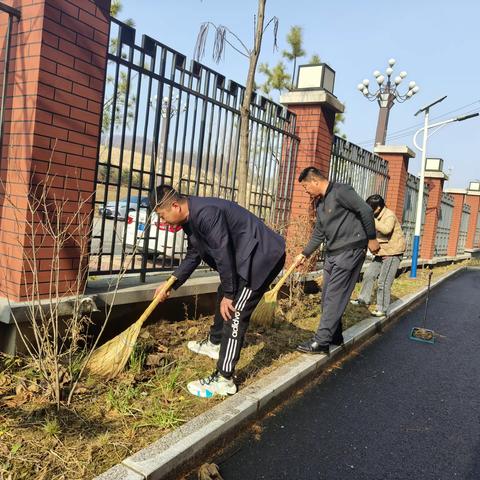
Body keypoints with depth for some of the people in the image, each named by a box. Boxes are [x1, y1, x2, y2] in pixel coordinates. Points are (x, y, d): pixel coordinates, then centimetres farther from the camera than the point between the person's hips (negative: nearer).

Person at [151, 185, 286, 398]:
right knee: (222, 296, 24)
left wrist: (229, 295, -17)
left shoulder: (205, 213, -25)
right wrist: (171, 284, 18)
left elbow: (223, 254, -25)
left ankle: (224, 380, -6)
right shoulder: (191, 217, 8)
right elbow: (193, 255, 19)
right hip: (246, 256, 11)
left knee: (234, 312, -12)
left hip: (263, 256, -11)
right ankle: (214, 343, 46)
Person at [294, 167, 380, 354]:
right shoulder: (320, 203, 15)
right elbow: (318, 233, 22)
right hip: (332, 253, 9)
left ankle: (321, 342, -5)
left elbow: (366, 211, -14)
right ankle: (334, 336, 23)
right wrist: (304, 254, 21)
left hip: (350, 251, -9)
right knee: (328, 296, 10)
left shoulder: (340, 191, -12)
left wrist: (371, 239, -11)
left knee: (334, 297, -8)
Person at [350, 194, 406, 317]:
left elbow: (386, 229, -37)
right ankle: (363, 299, 23)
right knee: (369, 275, 10)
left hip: (392, 254, -9)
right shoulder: (377, 217, 10)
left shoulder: (389, 216, -17)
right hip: (381, 253, 9)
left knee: (384, 282, -7)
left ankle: (382, 309, 2)